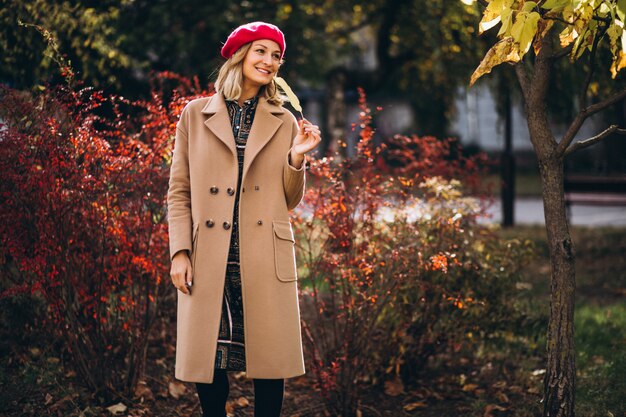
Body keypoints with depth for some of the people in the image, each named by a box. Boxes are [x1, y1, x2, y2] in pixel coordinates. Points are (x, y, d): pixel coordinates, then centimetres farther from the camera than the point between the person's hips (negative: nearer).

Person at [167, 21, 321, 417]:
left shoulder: (284, 121, 12)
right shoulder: (196, 114, 8)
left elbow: (290, 200, 11)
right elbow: (179, 191, 5)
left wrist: (296, 157, -5)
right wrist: (179, 251, -5)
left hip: (265, 260, 1)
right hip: (209, 258, -1)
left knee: (269, 360, 2)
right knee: (208, 359, 1)